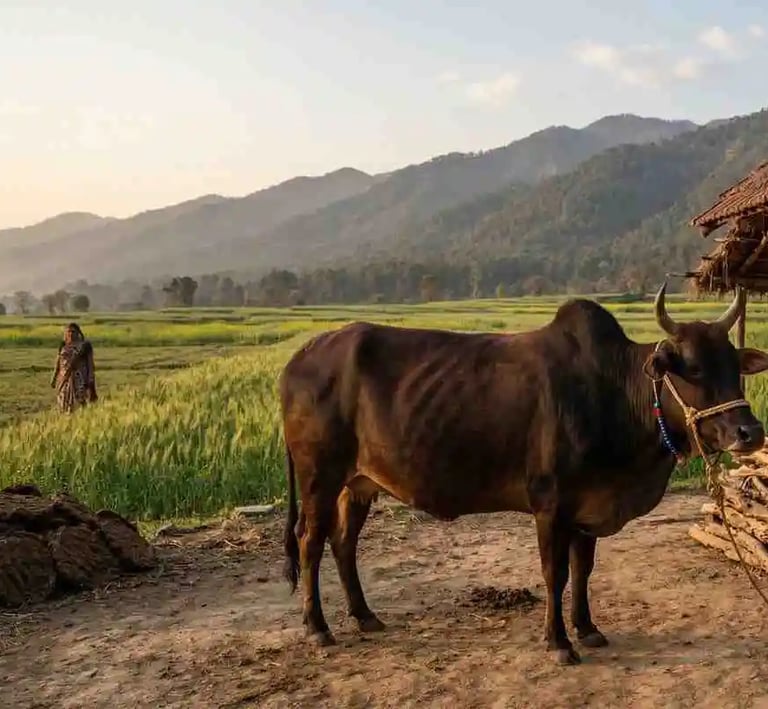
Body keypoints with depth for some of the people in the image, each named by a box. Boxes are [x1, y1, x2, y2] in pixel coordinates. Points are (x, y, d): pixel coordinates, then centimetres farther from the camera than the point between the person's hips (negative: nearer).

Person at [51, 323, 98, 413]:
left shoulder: (85, 345, -2)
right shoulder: (63, 346, 10)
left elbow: (90, 364, -3)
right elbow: (58, 363, 15)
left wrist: (90, 382, -9)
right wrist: (54, 379, 8)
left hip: (80, 380, -4)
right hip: (64, 380, 4)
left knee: (79, 406, -10)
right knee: (65, 407, 4)